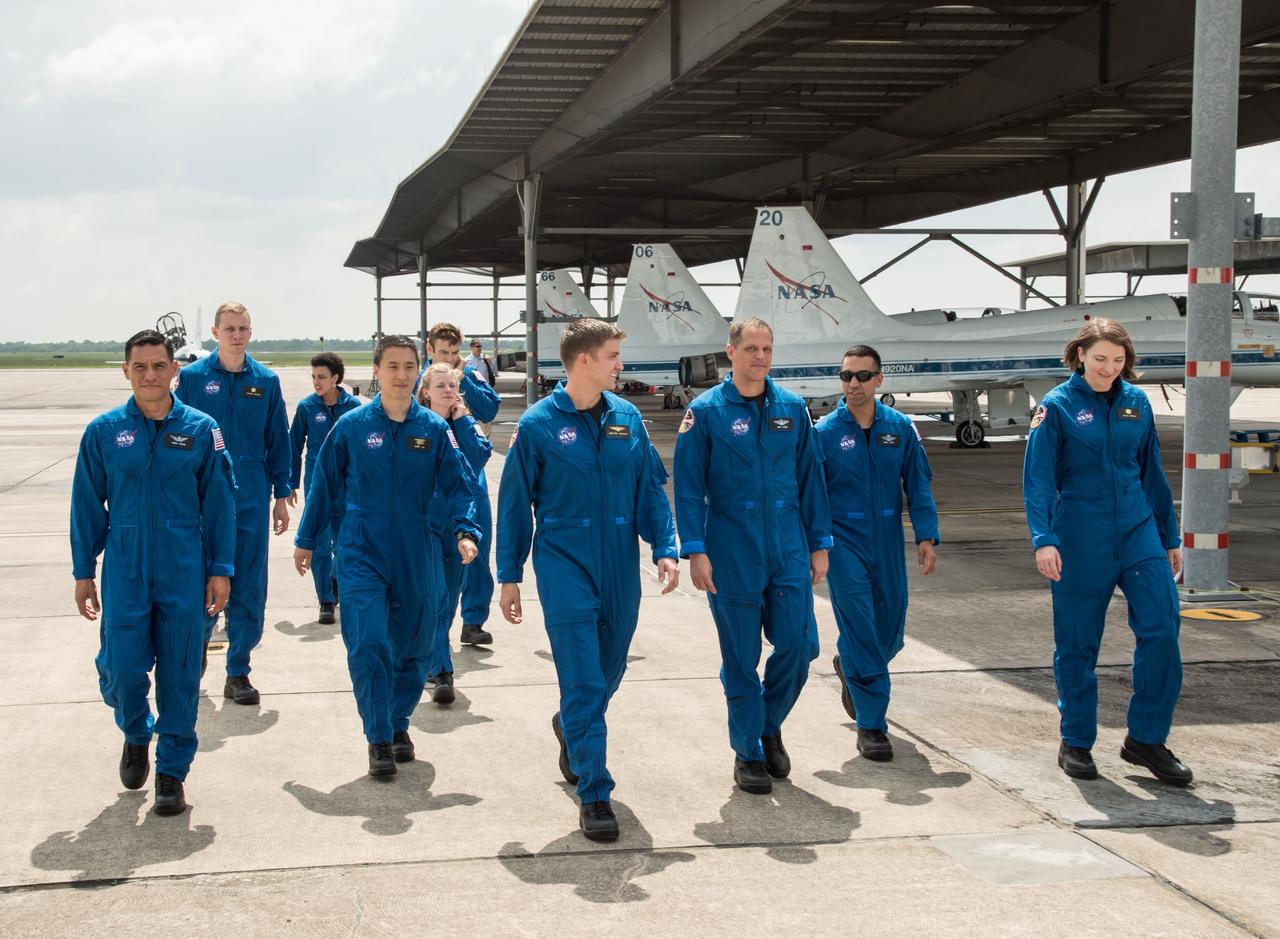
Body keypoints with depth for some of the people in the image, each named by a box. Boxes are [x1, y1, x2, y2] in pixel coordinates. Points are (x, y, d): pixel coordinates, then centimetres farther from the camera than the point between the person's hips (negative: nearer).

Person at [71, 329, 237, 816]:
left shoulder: (201, 430, -1)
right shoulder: (104, 431, 1)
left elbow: (219, 504, 3)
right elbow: (87, 506, 6)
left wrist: (221, 570, 0)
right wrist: (83, 572, 5)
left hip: (184, 573, 0)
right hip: (124, 571, 0)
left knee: (179, 672, 3)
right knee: (122, 667, -4)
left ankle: (172, 771, 18)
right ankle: (136, 734, 29)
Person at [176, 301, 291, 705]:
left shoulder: (265, 381, 4)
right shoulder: (193, 377, -2)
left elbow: (277, 441, 8)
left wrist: (282, 495, 7)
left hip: (252, 500, 2)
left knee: (249, 589, 4)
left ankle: (238, 673, 14)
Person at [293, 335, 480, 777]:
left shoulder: (434, 429, -1)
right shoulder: (351, 426, -3)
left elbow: (459, 485, -1)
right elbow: (324, 484, 5)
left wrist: (464, 531, -17)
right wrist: (306, 539, 9)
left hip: (416, 556, 2)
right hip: (361, 553, -2)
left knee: (413, 648, 10)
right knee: (368, 645, -11)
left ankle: (399, 725, 32)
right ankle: (379, 739, 1)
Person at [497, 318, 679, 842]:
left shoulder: (626, 417, 3)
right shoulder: (537, 425, -7)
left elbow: (650, 489, 9)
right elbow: (514, 504, -1)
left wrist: (665, 548, -2)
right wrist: (509, 576, 0)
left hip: (621, 567, 4)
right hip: (565, 565, -4)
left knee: (609, 673, 17)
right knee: (583, 682, -8)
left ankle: (571, 727, 48)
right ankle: (594, 795, -1)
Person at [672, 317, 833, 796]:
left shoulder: (792, 408, 6)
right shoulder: (706, 411, -3)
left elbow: (810, 478, 10)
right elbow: (689, 486, -4)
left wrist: (819, 543, 8)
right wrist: (695, 550, -11)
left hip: (789, 551, 3)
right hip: (732, 554, -3)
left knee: (798, 646, -1)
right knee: (741, 658, 4)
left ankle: (769, 726, 25)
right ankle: (748, 752, 18)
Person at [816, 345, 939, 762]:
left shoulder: (901, 427, 3)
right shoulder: (824, 432, -4)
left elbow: (918, 485, 5)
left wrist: (926, 536, -4)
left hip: (888, 543, 3)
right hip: (844, 541, -3)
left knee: (889, 632, 10)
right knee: (859, 626, -9)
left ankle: (850, 668, 44)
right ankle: (871, 725, -2)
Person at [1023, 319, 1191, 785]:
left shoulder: (1136, 402, 7)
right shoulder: (1058, 406, -6)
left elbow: (1152, 472, 14)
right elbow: (1038, 478, -11)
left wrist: (1170, 537, 16)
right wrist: (1043, 539, -23)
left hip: (1138, 532, 4)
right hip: (1081, 541, -3)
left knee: (1161, 628, -7)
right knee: (1077, 644, 5)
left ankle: (1146, 739, 5)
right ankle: (1075, 742, 19)